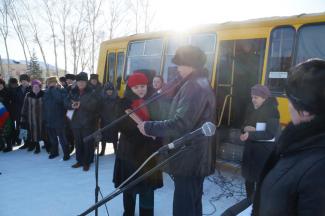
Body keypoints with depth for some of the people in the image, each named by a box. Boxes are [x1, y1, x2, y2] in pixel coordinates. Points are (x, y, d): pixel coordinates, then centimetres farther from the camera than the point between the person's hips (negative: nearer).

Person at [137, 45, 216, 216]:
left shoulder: (195, 87, -18)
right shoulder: (200, 84, 15)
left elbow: (180, 124, -26)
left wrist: (150, 127, -16)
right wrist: (157, 130, 14)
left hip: (188, 159, -11)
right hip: (196, 158, 11)